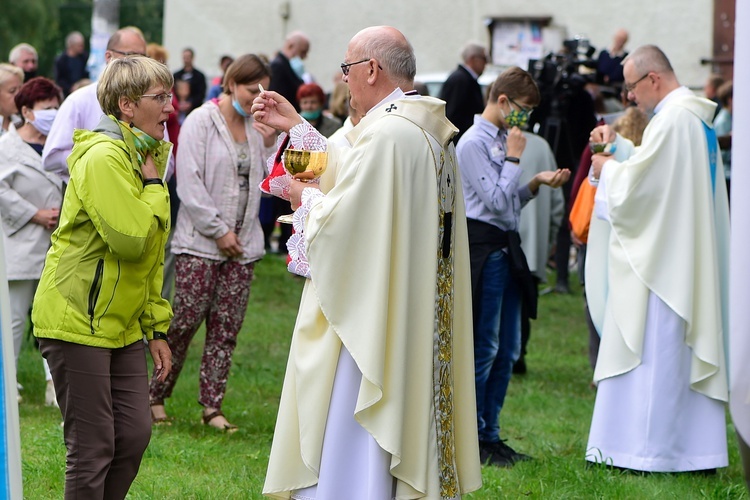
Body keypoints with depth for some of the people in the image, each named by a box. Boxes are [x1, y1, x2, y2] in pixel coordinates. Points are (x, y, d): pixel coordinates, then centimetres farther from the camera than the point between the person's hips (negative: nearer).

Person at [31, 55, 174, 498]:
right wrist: (155, 186, -11)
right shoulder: (104, 157, -16)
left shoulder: (147, 156, 15)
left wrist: (157, 328, 16)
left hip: (121, 324, 9)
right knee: (93, 448, -6)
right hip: (78, 322, -9)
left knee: (135, 434, 6)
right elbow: (129, 239, -27)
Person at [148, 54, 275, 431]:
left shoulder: (255, 126, 12)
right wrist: (219, 231, -12)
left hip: (242, 244, 5)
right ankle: (157, 396, 8)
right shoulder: (201, 121, -6)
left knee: (226, 328, 3)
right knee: (185, 321, -6)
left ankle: (212, 406, 7)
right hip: (200, 241, -5)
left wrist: (270, 144, 0)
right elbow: (189, 184, -11)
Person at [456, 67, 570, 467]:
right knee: (482, 348, -5)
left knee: (507, 350, 10)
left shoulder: (502, 140, 16)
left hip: (506, 247, 9)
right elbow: (496, 201, -17)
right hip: (483, 248, -9)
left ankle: (489, 435, 16)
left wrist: (536, 183, 7)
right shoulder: (474, 142, -11)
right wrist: (514, 158, -10)